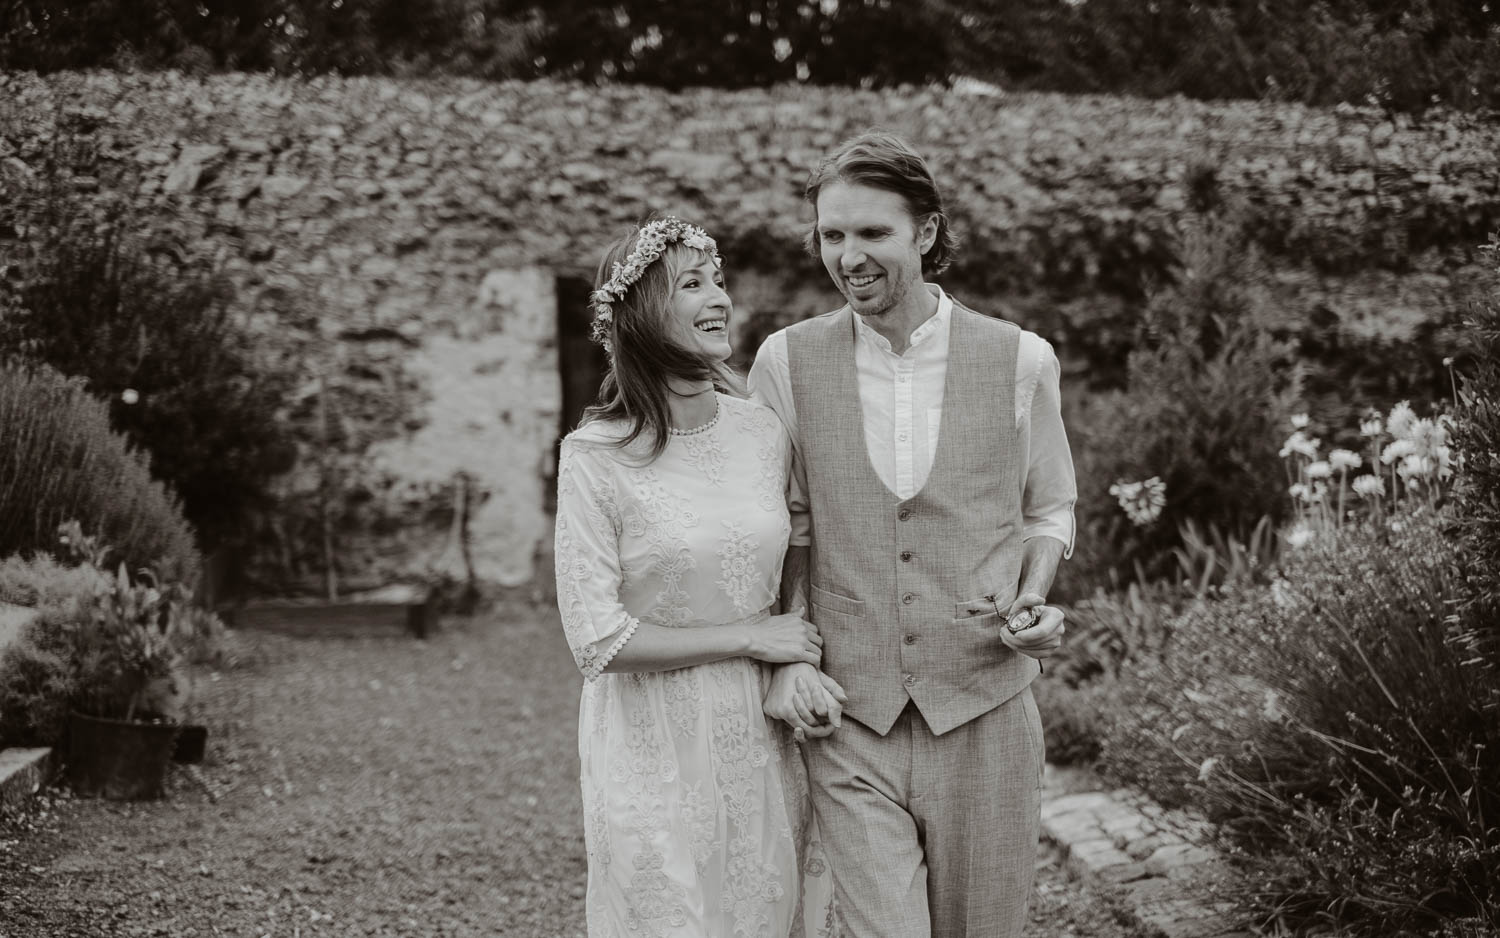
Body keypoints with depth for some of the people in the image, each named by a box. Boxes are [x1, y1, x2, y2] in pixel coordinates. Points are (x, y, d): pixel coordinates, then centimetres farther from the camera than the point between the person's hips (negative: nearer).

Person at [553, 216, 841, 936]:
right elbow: (597, 640, -16)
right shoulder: (594, 457, -14)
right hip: (654, 747, -5)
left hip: (762, 736, 5)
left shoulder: (765, 435, 1)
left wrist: (802, 671, 1)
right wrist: (752, 639, -12)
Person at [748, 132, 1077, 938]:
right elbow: (784, 529, 8)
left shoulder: (1020, 361, -1)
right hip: (849, 724, -1)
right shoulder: (787, 362, 0)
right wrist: (787, 655, -3)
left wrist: (1030, 603, -6)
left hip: (985, 712, 1)